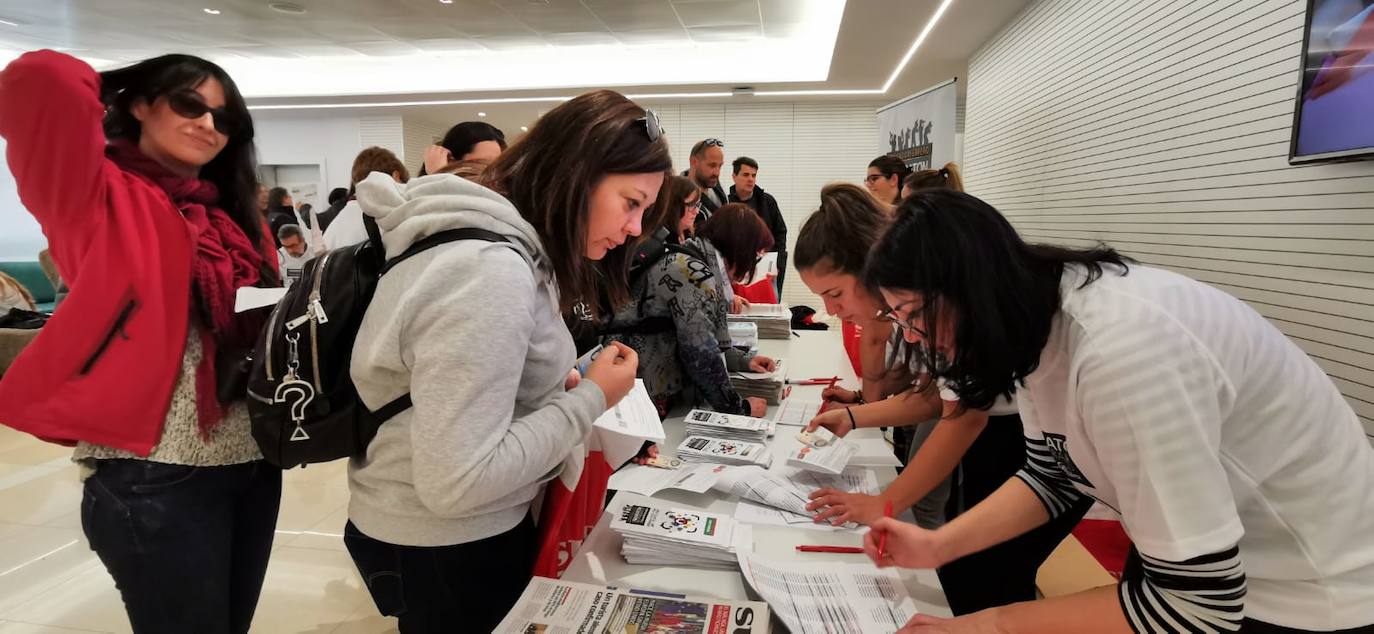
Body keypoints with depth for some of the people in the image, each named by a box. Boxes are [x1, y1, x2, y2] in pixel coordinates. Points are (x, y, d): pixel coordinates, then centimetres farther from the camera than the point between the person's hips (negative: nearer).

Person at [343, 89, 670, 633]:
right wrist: (590, 399, -21)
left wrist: (558, 390, -1)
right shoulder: (491, 273, -28)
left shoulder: (505, 247, 3)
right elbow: (456, 483, -30)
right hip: (444, 551, -9)